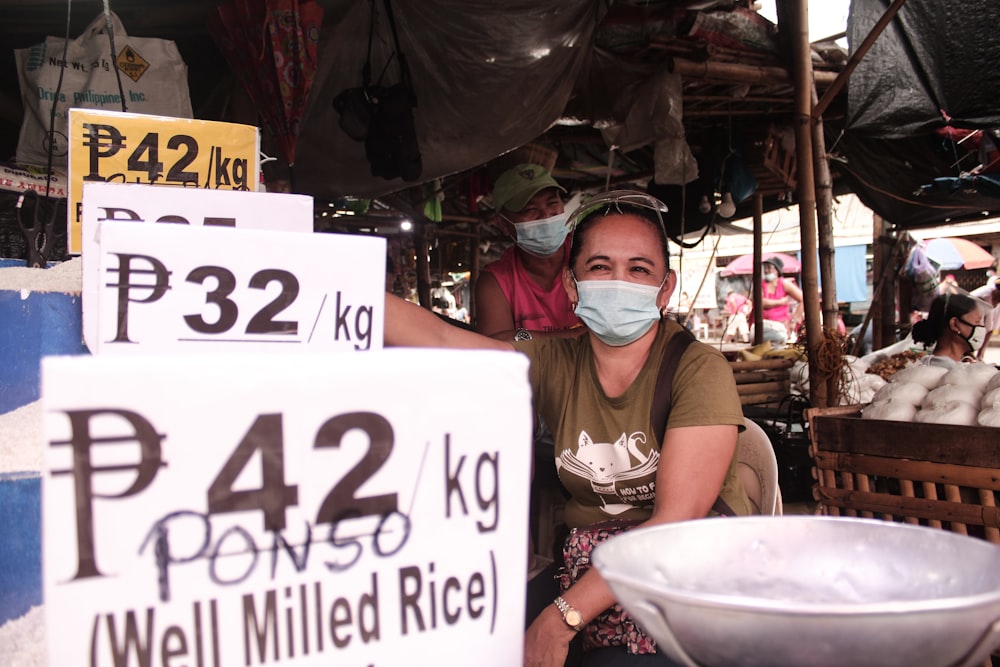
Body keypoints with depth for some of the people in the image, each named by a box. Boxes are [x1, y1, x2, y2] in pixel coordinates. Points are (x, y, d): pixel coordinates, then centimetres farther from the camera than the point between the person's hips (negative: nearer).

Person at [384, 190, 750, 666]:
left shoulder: (699, 370, -11)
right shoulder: (555, 364, 1)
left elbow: (676, 520, -18)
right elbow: (436, 340, -8)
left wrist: (561, 619, -25)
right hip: (585, 578, 3)